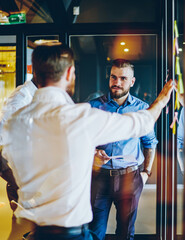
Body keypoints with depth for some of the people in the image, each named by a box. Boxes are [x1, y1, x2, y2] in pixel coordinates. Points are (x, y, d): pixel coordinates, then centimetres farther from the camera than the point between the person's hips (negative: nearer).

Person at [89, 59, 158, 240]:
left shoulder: (142, 108, 3)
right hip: (99, 174, 0)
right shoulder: (94, 106, 1)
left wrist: (147, 171, 7)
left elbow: (150, 142, 12)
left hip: (130, 176, 1)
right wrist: (94, 152, -12)